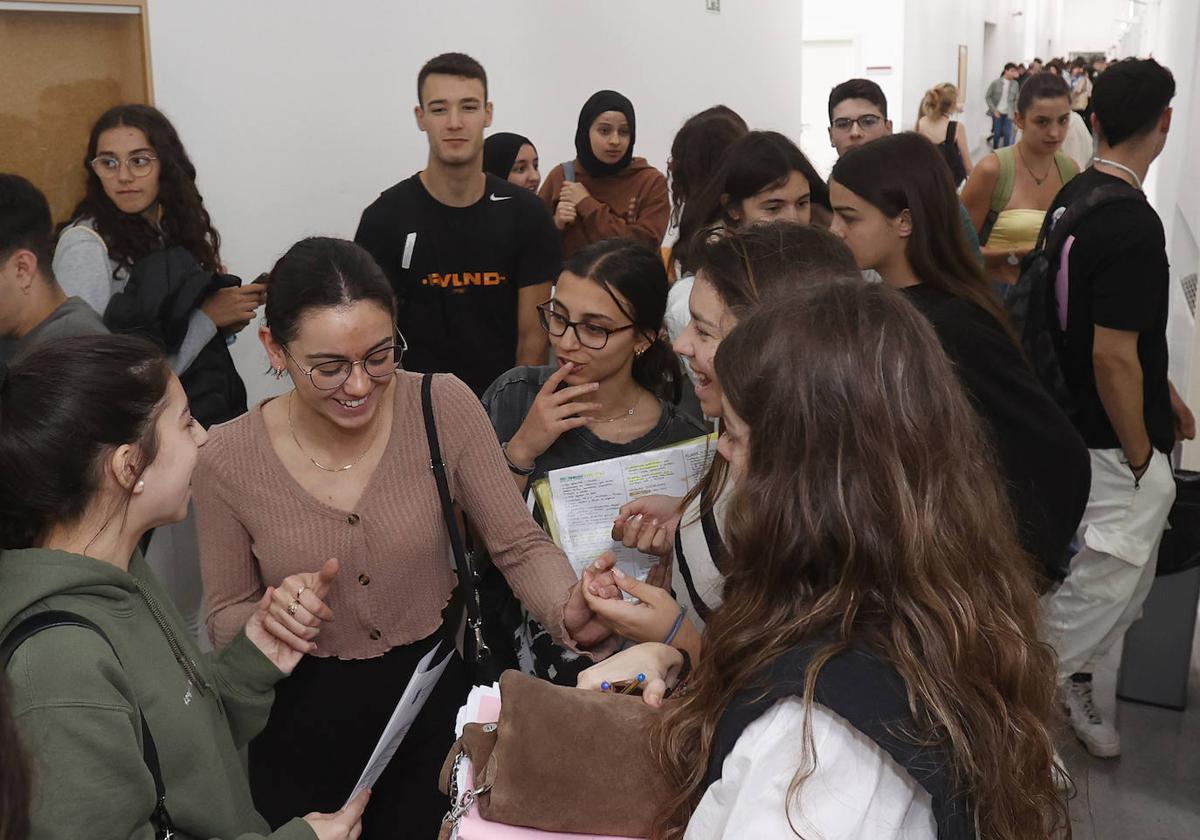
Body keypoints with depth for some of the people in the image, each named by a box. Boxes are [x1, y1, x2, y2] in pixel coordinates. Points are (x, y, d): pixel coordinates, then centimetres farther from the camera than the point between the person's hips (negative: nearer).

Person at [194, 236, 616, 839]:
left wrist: (569, 610, -31)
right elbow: (225, 619, -2)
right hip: (307, 718, 0)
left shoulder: (445, 407, -15)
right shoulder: (228, 461, -14)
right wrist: (271, 616, -24)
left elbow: (519, 545, -11)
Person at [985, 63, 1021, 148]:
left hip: (1008, 114, 1)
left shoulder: (1015, 84, -1)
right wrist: (994, 110, -8)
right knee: (997, 134, 7)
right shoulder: (995, 82, -7)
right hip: (997, 113, -1)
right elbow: (987, 97, -2)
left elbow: (1016, 99, 7)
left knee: (1007, 134, -4)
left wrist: (1016, 111, -3)